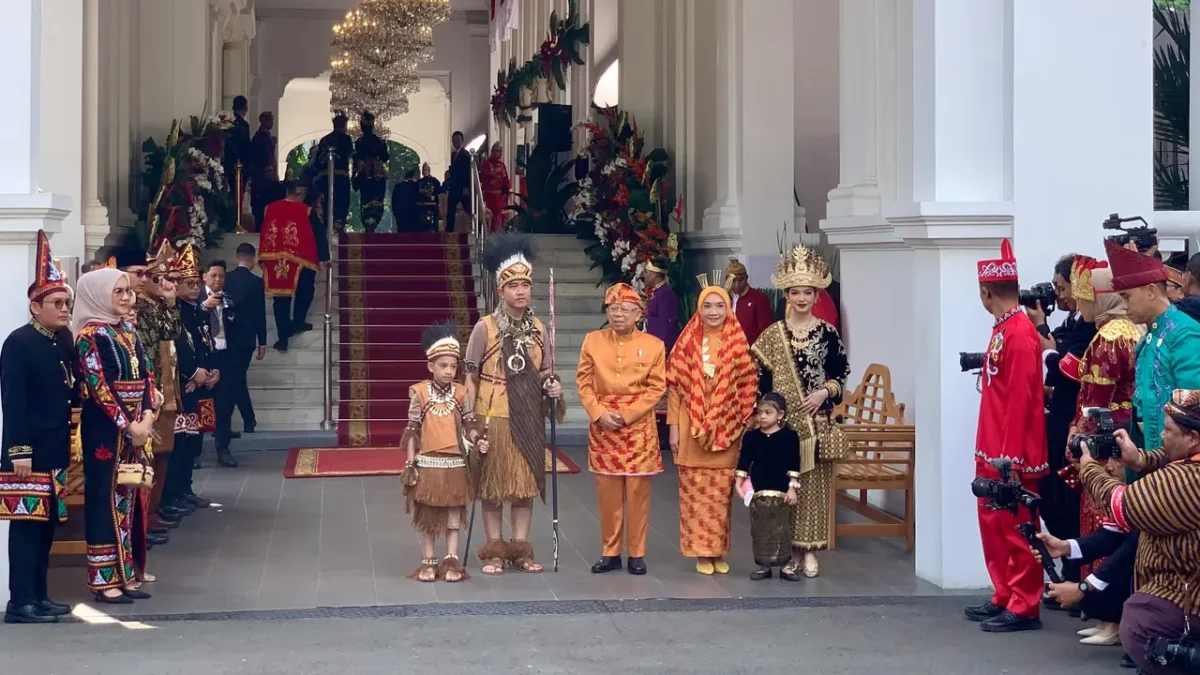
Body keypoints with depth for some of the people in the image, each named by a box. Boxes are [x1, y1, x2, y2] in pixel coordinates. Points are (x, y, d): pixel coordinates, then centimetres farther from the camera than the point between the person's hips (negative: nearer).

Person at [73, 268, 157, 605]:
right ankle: (104, 579, 2)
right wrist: (128, 425, -16)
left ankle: (123, 574, 17)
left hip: (136, 426, 8)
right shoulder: (90, 335, -11)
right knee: (105, 497, -3)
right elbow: (98, 387, -16)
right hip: (105, 427, -7)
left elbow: (146, 377, 10)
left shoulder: (128, 332, 12)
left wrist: (147, 416, -5)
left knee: (127, 497, 10)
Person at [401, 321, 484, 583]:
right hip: (428, 463, -2)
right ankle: (428, 562, 17)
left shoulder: (460, 393, 0)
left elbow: (469, 425, 5)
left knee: (454, 515, 6)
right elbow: (412, 431, -4)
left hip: (455, 464, 2)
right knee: (427, 514, 8)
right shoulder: (420, 393, -7)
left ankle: (451, 562, 12)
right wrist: (410, 464, -5)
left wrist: (478, 442, -15)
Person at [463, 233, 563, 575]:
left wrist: (551, 386, -10)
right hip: (494, 416, -4)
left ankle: (520, 549, 16)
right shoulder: (485, 327, -7)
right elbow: (471, 377, -6)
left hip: (529, 418, 4)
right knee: (493, 482, 2)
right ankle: (494, 551, 11)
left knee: (526, 482, 7)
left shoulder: (539, 329, 5)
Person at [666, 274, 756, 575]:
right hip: (692, 428, -1)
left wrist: (745, 428, -1)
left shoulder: (738, 344, 2)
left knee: (722, 493, 5)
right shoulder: (687, 343, 0)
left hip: (726, 430, 1)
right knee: (695, 491, 2)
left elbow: (747, 389, 3)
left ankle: (719, 551, 15)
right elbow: (674, 387, 0)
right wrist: (673, 427, -4)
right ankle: (701, 552, 9)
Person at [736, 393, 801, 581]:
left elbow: (793, 465, -4)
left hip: (781, 491, -2)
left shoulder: (789, 437, -4)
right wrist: (739, 481, -5)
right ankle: (764, 565, 13)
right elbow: (744, 461, 4)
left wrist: (792, 488, -8)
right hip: (757, 491, 2)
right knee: (760, 529, 5)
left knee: (781, 529, 2)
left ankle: (785, 564, 9)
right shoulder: (751, 436, 3)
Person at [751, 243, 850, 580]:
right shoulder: (772, 334, 4)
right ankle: (790, 551, 7)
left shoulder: (828, 333, 3)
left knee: (815, 485, 2)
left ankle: (810, 549, 10)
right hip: (782, 423, 0)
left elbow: (841, 373, 6)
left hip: (816, 423, 0)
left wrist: (826, 391, -11)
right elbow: (761, 379, 5)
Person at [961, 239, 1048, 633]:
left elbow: (1021, 398, -21)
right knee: (993, 524, 15)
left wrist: (1010, 456, -21)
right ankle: (1005, 597, 24)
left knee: (1017, 530, -3)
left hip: (1012, 455, -10)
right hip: (993, 451, 10)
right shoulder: (1003, 330, 13)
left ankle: (1024, 608, 3)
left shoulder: (1020, 334, -17)